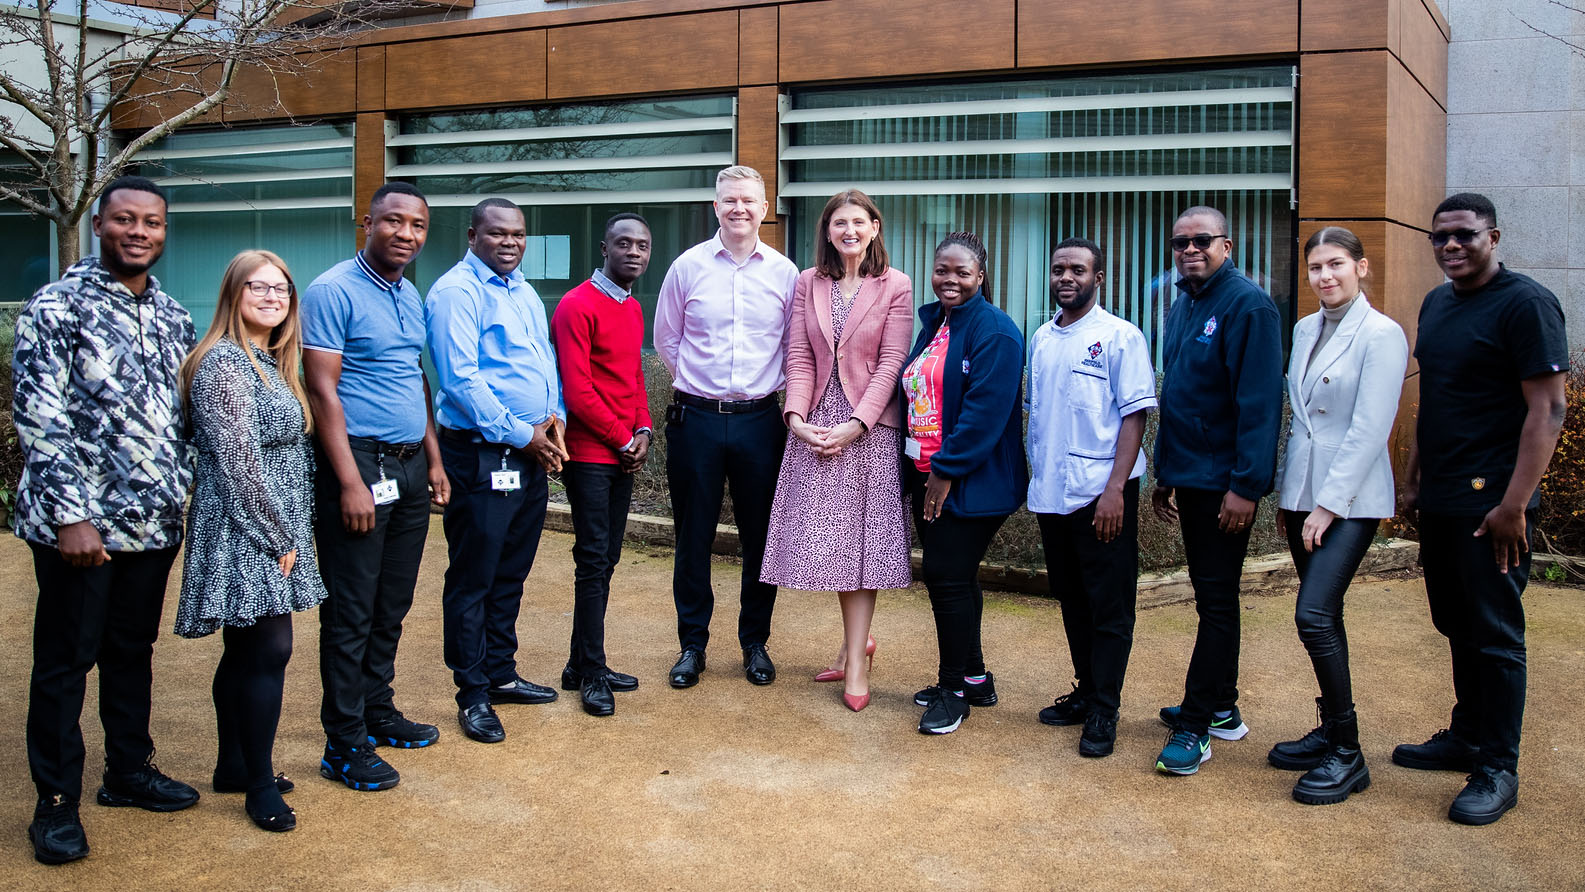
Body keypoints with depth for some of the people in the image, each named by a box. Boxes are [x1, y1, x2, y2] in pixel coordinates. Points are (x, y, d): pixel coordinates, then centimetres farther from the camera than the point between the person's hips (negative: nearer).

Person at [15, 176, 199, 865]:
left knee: (134, 651, 17)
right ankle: (56, 802, 16)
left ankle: (128, 770, 32)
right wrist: (70, 515, -17)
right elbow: (39, 418, -13)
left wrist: (182, 495, 12)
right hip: (78, 523, -6)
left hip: (154, 522, 6)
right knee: (65, 660, 5)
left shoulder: (174, 317, 11)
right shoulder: (57, 307, -8)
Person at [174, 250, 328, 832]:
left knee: (245, 653, 16)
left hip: (271, 532, 9)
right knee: (269, 652, -8)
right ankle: (260, 786, 2)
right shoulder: (224, 363, -15)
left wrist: (290, 534, 12)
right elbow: (237, 463, -19)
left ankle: (234, 766, 27)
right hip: (247, 532, -9)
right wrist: (278, 539, -15)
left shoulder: (271, 363, 14)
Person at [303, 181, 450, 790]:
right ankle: (344, 744, 7)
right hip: (359, 464, -8)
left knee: (392, 606, 15)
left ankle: (377, 710, 28)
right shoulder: (333, 291, -10)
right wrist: (351, 482, -19)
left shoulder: (410, 295, 14)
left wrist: (434, 460, 16)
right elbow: (322, 390, -15)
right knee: (351, 612, -1)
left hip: (410, 466, 8)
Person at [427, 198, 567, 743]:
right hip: (480, 457, -8)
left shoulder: (524, 292, 17)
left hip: (530, 454, 8)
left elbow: (547, 361, 21)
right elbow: (461, 379, -17)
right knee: (473, 579, 1)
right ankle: (473, 695, 10)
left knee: (511, 574, 16)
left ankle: (500, 673, 29)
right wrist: (521, 435, -14)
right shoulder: (456, 291, -10)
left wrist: (554, 418, 3)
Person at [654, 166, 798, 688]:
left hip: (759, 419, 1)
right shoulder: (687, 267, 2)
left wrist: (764, 389, 9)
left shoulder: (784, 272, 3)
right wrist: (699, 386, 12)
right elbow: (666, 340, 11)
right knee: (693, 535, 5)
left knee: (760, 535, 7)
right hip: (697, 417, 0)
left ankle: (755, 642, 22)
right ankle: (692, 644, 18)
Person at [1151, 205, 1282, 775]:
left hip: (1224, 482, -9)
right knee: (1210, 596, 16)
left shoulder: (1247, 305, -13)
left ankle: (1196, 726, 3)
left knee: (1216, 600, -2)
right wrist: (1164, 474, 17)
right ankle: (1222, 708, 28)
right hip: (1188, 475, 9)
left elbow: (1260, 402, -19)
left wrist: (1245, 485, -23)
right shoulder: (1181, 308, 13)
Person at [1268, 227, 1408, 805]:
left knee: (1314, 615, -14)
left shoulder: (1381, 335, -9)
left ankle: (1347, 756, -3)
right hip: (1304, 495, 7)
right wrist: (1286, 495, 15)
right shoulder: (1305, 330, 12)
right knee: (1322, 619, 11)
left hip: (1351, 501, -7)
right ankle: (1331, 732, 23)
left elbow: (1369, 430, -14)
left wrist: (1329, 504, -16)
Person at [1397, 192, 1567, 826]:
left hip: (1490, 504, -8)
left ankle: (1496, 770, 7)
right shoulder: (1436, 304, 14)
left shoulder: (1525, 303, -10)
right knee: (1457, 626, 16)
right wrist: (1413, 481, 18)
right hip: (1440, 500, 8)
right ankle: (1465, 737, 29)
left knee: (1494, 635, -2)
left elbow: (1548, 409, -15)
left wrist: (1514, 504, -19)